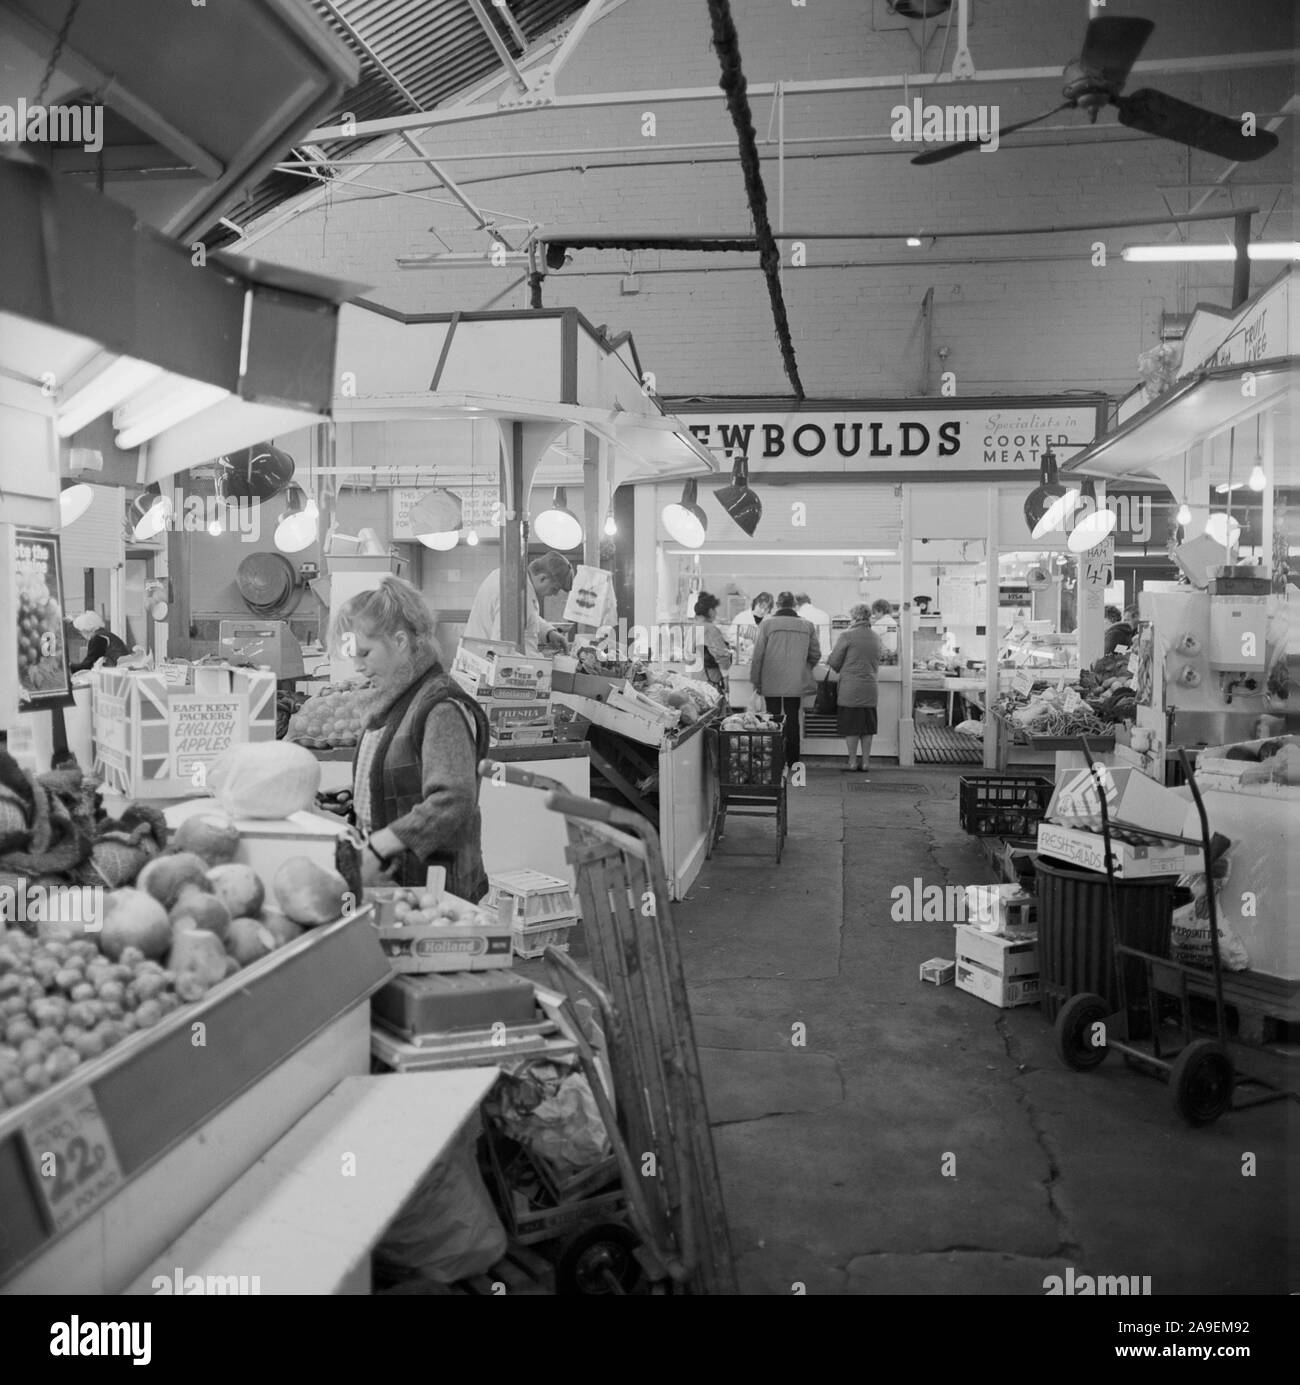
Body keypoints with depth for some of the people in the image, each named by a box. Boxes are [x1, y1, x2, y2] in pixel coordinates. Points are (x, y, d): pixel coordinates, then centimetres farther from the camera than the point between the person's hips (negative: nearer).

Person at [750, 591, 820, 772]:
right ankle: (792, 761, 13)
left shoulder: (767, 624, -6)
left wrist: (756, 682, 3)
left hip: (771, 683, -2)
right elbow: (815, 655, 6)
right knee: (792, 720, 10)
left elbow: (757, 655, -5)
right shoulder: (807, 626, 1)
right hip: (796, 683, 2)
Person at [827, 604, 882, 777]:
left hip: (851, 687, -5)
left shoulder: (847, 636, -10)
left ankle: (852, 761, 6)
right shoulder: (876, 638, 8)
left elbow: (834, 661, -5)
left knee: (851, 726, 3)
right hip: (870, 687, 5)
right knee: (867, 726, 10)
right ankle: (865, 761, 14)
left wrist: (840, 670, 16)